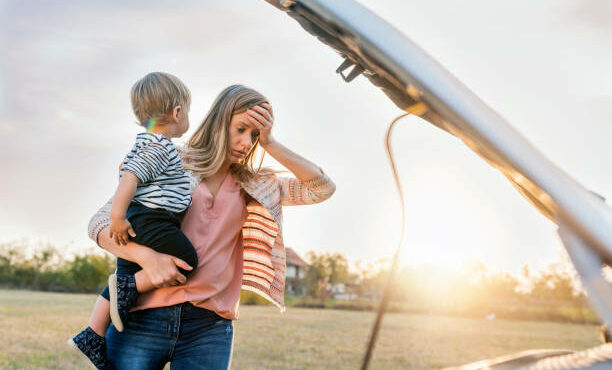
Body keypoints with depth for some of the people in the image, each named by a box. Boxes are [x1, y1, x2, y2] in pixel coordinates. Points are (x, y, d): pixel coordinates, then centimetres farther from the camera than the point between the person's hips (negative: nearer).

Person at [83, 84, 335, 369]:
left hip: (208, 327, 2)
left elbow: (322, 188, 5)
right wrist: (146, 256, -18)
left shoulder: (255, 187, 14)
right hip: (143, 317, -2)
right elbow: (100, 223, 1)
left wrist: (270, 144, -1)